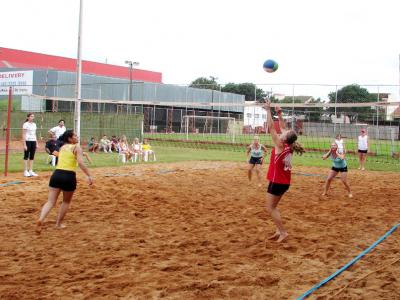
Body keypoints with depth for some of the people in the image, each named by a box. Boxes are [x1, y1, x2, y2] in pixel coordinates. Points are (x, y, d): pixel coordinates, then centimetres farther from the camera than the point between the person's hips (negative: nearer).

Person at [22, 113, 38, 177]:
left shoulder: (34, 124, 13)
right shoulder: (25, 124, -6)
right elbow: (23, 135, -9)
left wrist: (36, 143, 12)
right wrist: (24, 144, -14)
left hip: (33, 141, 6)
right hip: (28, 141, -6)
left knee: (32, 157, 7)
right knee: (26, 156, -1)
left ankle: (31, 171, 11)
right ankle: (25, 171, 3)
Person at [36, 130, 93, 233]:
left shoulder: (62, 147, 18)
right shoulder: (76, 147, -1)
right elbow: (80, 163, -14)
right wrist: (89, 176, -15)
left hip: (57, 174, 4)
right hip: (69, 176, -4)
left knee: (50, 201, 3)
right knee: (66, 202, 18)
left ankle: (41, 219, -19)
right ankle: (59, 223, 23)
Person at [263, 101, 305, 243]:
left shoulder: (280, 146, -18)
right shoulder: (289, 146, 1)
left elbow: (271, 127, -17)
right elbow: (283, 127, 13)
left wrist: (268, 110, -13)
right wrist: (279, 114, 13)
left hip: (277, 182, -8)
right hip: (284, 182, 8)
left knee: (270, 208, 1)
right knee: (273, 207, 17)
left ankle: (283, 232, 0)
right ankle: (279, 230, 15)